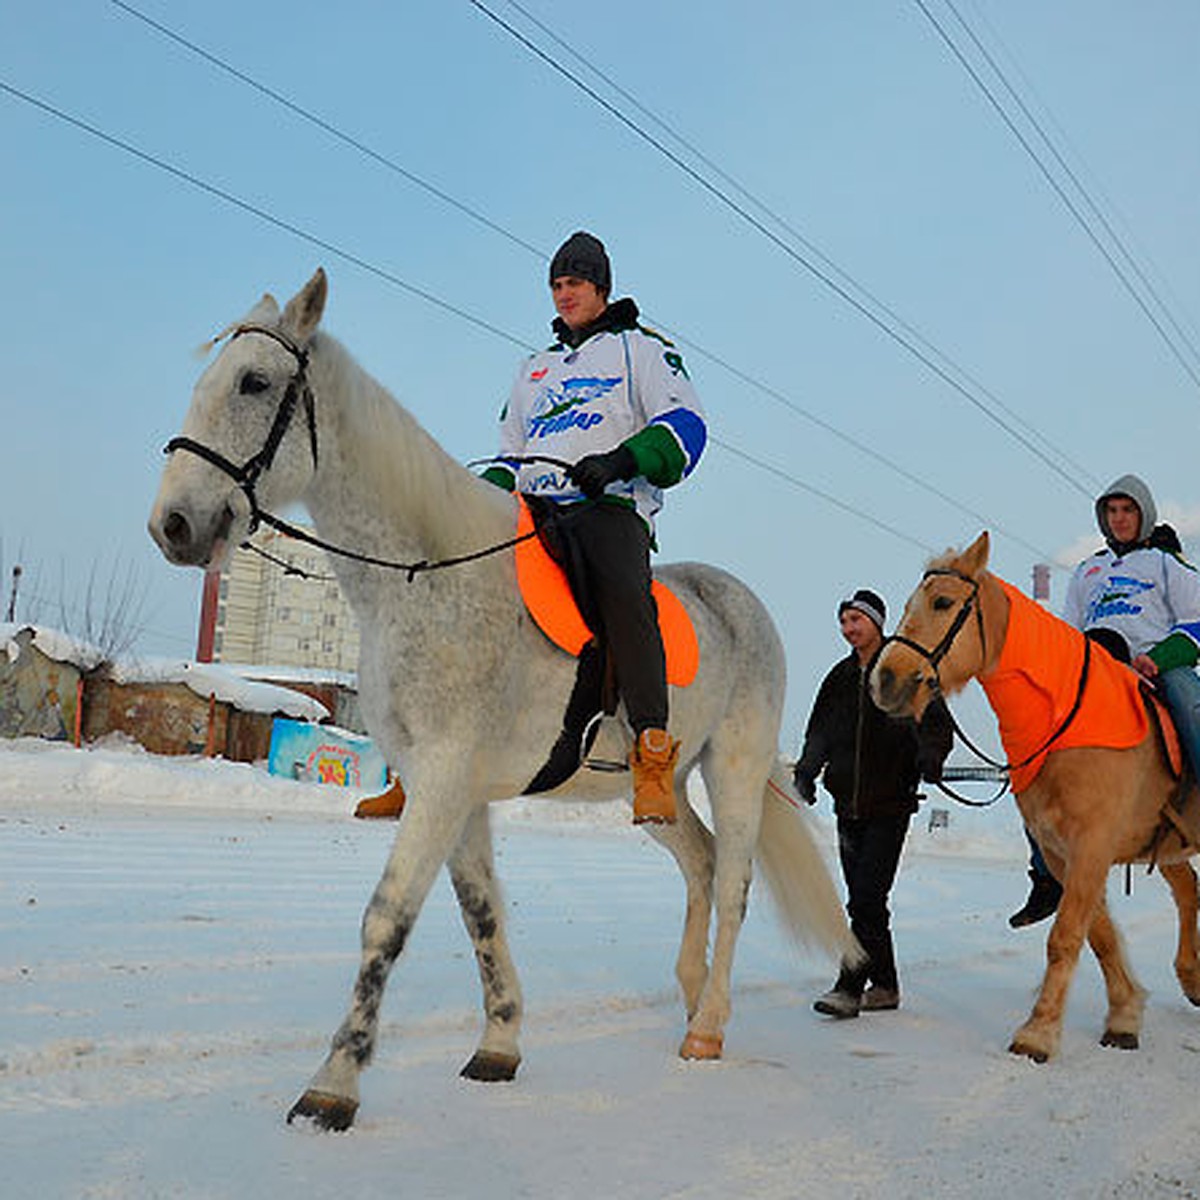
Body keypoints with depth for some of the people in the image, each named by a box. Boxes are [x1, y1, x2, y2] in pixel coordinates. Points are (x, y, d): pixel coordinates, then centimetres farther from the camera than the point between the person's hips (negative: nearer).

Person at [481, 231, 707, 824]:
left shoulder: (640, 348, 17)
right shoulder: (535, 369, 34)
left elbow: (685, 424, 1)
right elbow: (511, 452, 36)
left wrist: (620, 460, -17)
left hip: (609, 504, -5)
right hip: (535, 507, 5)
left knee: (623, 594, -36)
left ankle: (652, 759, -38)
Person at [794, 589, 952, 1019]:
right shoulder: (840, 677, 13)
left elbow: (937, 723, -9)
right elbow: (820, 730, 14)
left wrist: (930, 757, -28)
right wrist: (806, 769, -2)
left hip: (890, 805, -6)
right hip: (848, 805, 6)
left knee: (866, 900, -11)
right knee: (864, 900, 11)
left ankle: (850, 987, -8)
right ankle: (885, 985, 22)